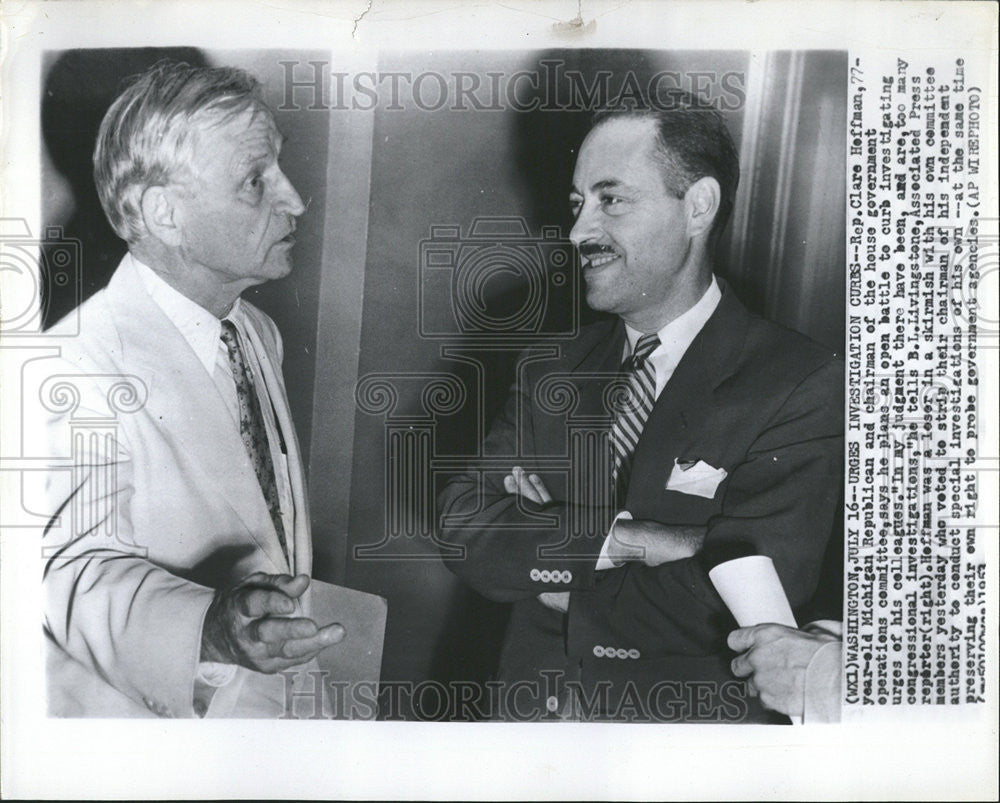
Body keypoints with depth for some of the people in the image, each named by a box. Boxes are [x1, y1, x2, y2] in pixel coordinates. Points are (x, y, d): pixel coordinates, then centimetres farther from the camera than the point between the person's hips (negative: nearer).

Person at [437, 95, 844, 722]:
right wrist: (617, 539, -22)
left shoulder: (804, 388, -14)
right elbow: (463, 530, -8)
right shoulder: (550, 371, 1)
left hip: (685, 718, -4)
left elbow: (725, 613, -21)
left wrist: (539, 550, -11)